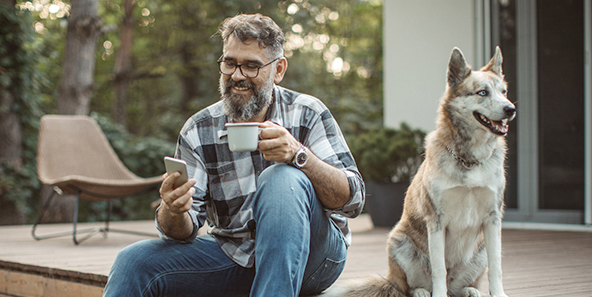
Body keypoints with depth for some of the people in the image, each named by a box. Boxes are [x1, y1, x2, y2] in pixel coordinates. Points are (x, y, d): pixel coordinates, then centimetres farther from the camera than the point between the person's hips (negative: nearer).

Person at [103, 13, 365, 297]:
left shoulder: (307, 114, -7)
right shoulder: (198, 132, -1)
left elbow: (352, 200, -15)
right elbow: (183, 231, -2)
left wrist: (299, 155, -32)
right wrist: (173, 211, -28)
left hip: (311, 254, -2)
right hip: (234, 254, 2)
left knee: (282, 178, -32)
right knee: (133, 261, -18)